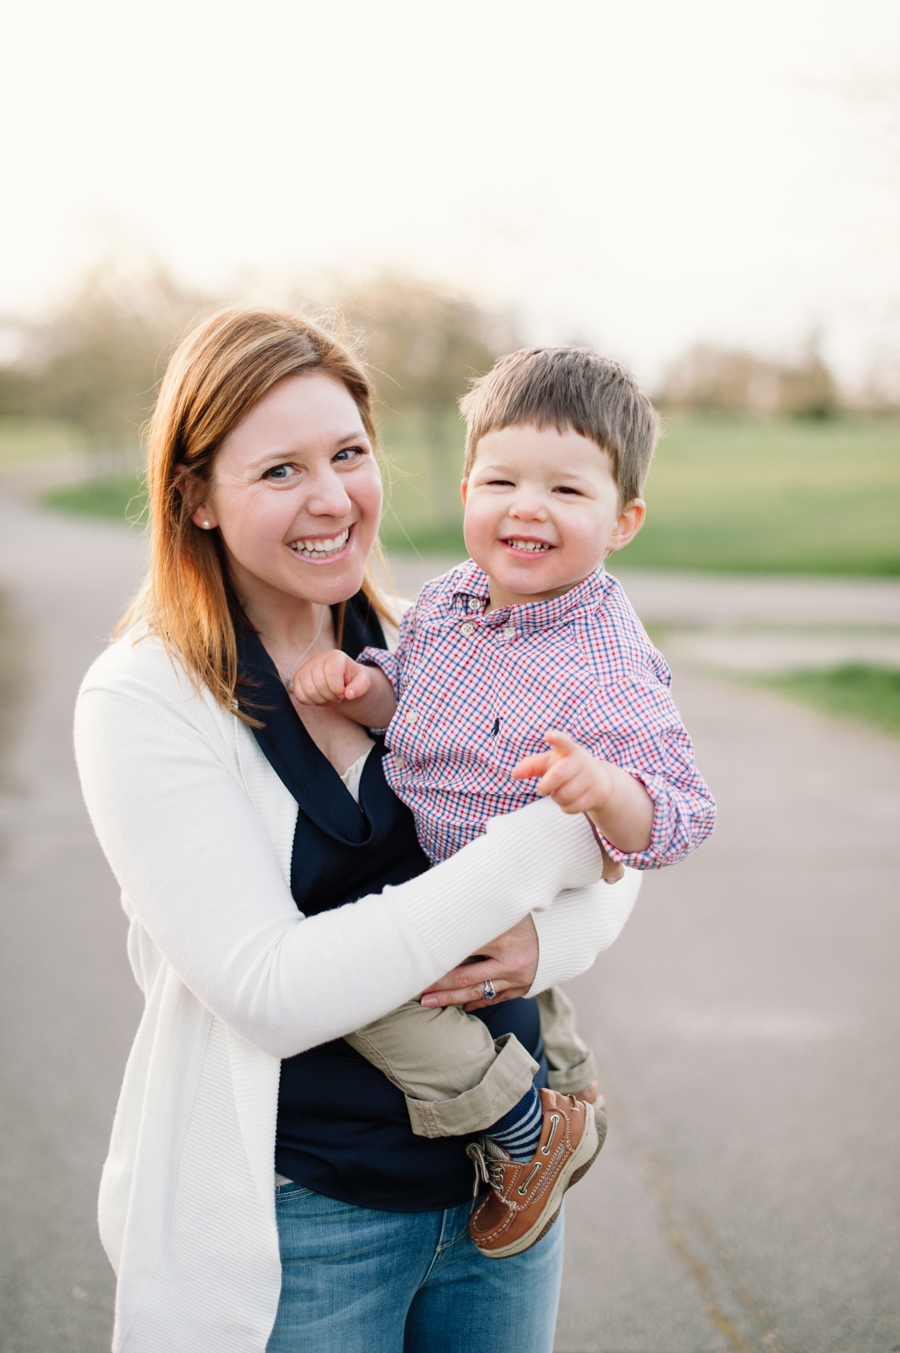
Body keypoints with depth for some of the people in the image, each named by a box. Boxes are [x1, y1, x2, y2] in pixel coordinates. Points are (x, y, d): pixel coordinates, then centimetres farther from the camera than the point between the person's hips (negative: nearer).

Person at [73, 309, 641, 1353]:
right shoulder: (142, 702, -14)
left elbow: (610, 873, 7)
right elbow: (273, 991, -23)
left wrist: (547, 942, -16)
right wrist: (541, 846, -22)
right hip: (293, 1237, -4)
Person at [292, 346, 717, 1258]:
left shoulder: (609, 676, -27)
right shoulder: (450, 599, -5)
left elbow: (682, 820, -26)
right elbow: (406, 696, 10)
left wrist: (606, 789, -46)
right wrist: (361, 685, -12)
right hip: (418, 869, 8)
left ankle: (530, 1132, -7)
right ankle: (564, 1074, 55)